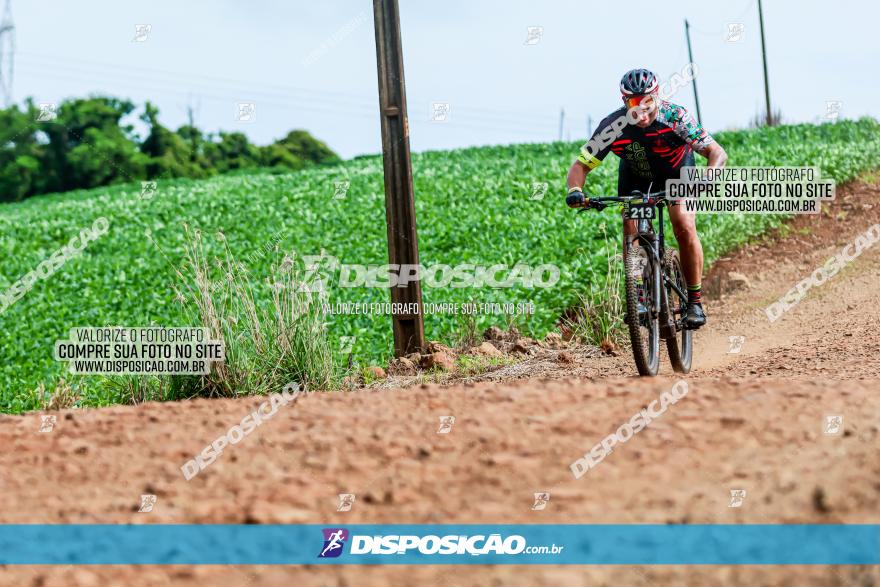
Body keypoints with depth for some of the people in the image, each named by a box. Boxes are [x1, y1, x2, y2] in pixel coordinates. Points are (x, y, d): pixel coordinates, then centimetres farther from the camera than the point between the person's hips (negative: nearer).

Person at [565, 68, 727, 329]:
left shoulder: (675, 117, -35)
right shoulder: (614, 126, -32)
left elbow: (717, 152, -34)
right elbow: (580, 165, -26)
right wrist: (575, 191, -48)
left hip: (676, 171, -2)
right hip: (635, 175, 2)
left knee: (684, 227, -21)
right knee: (632, 233, -16)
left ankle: (694, 301, -9)